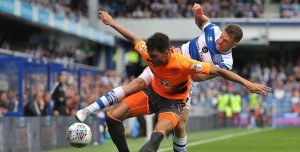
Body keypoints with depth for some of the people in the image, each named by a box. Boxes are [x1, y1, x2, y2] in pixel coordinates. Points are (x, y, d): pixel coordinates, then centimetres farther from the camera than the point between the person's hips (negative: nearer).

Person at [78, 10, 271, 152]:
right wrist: (112, 23, 12)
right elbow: (134, 39, 2)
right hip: (152, 93, 6)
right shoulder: (149, 53, -22)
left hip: (173, 102, -6)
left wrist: (247, 83, -38)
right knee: (113, 116, -6)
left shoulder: (184, 64, -36)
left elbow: (219, 71, -32)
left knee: (159, 132, -37)